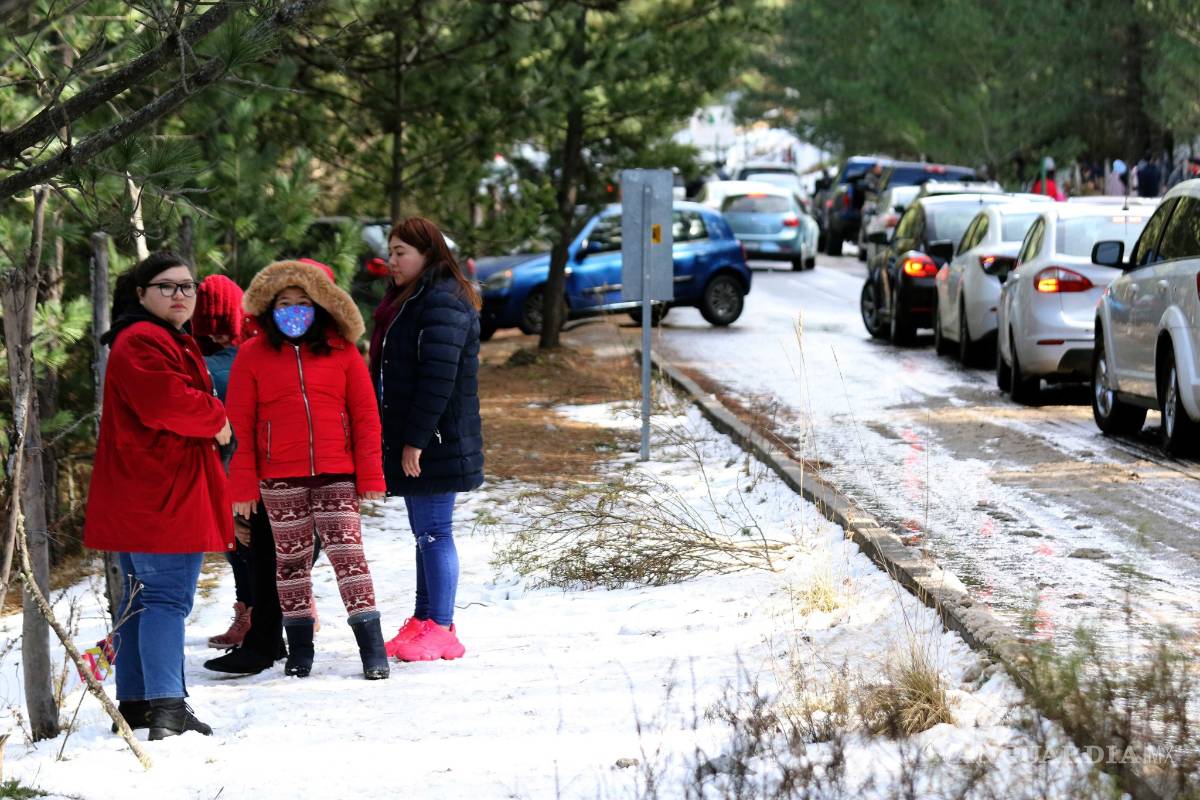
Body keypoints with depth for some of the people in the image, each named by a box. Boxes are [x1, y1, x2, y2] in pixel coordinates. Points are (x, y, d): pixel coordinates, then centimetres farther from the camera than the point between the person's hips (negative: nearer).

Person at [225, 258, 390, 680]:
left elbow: (365, 416, 5)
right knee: (291, 559, 8)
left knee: (347, 551, -8)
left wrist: (370, 475, 1)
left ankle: (372, 649, -7)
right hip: (280, 479, 1)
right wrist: (243, 486, -1)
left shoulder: (341, 351, 4)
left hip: (336, 475, -1)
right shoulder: (253, 355, 2)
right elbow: (240, 424, 3)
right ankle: (299, 648, 17)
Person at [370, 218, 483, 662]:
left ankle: (440, 630, -4)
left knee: (434, 532, -7)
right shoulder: (408, 300, 18)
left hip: (435, 442, -10)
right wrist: (401, 440, 20)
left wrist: (416, 440, -22)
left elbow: (438, 378, -22)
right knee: (424, 533, 13)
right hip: (410, 442, 10)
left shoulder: (443, 304, -15)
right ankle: (424, 622, 18)